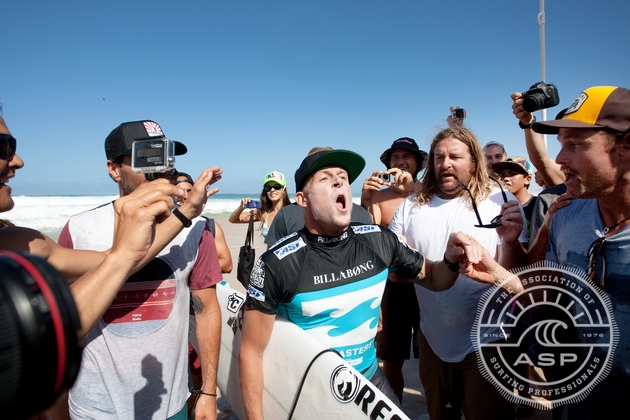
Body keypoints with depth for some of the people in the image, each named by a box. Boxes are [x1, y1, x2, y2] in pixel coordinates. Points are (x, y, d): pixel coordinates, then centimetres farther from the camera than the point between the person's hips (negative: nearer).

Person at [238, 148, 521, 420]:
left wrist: (451, 260, -15)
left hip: (370, 379, 4)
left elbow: (431, 278, 6)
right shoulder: (278, 263, -22)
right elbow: (251, 351, -13)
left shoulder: (379, 241, -10)